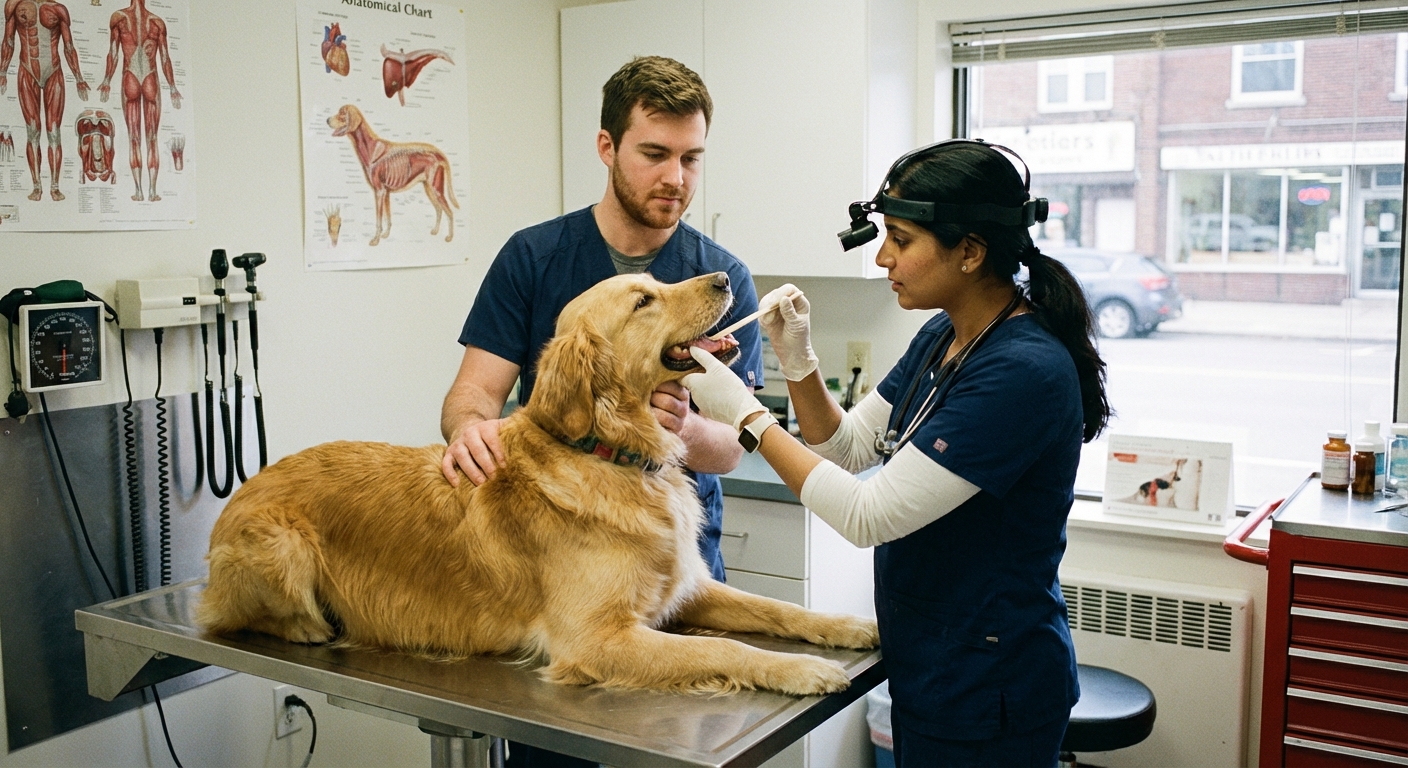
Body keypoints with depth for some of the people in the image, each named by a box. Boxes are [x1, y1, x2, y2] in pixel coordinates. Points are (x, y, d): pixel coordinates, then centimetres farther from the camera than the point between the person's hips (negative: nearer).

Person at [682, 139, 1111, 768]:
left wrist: (747, 415, -20)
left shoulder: (1023, 372, -27)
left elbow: (868, 516, -27)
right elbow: (848, 446, 9)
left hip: (984, 688, -8)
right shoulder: (942, 337, 1)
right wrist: (798, 362, -8)